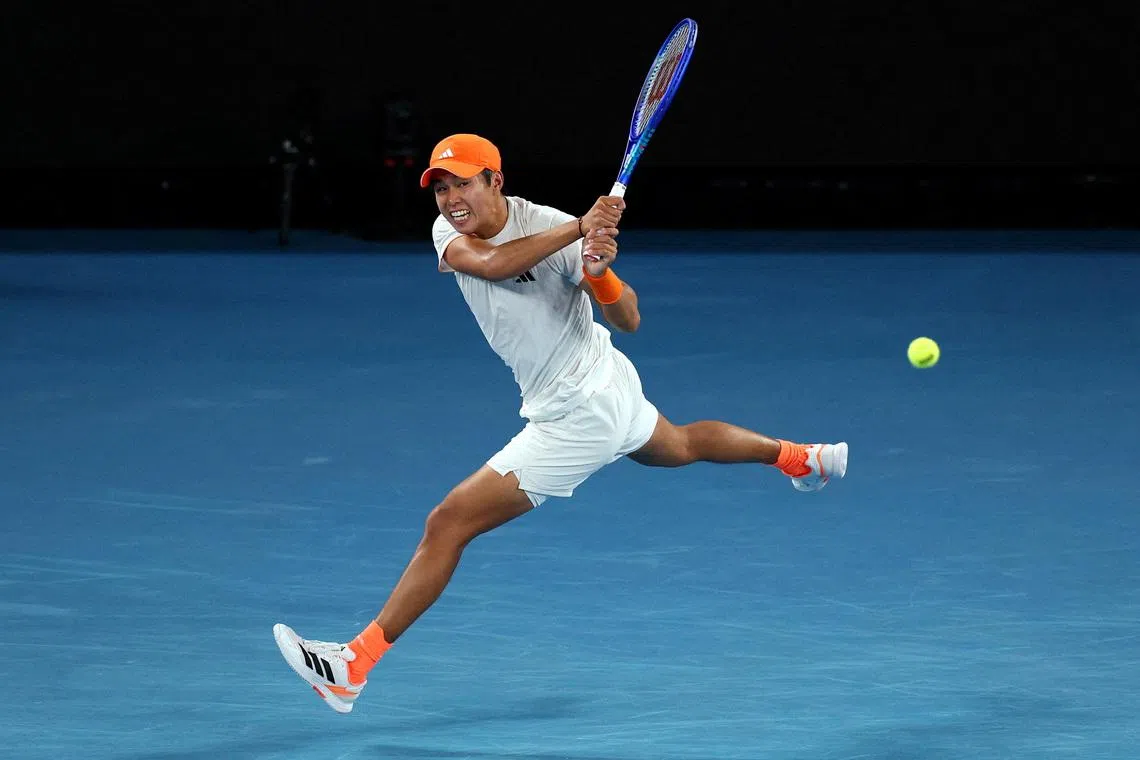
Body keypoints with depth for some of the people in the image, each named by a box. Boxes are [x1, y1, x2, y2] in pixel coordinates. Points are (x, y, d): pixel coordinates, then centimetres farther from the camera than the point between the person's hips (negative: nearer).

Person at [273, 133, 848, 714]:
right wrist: (579, 229, -45)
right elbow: (490, 263, -32)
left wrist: (600, 272, -46)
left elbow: (628, 320, -25)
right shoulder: (452, 231, -8)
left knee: (447, 523, -15)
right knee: (678, 446, 38)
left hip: (577, 417, -9)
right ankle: (799, 457, 60)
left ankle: (355, 664, -13)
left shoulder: (550, 226, -26)